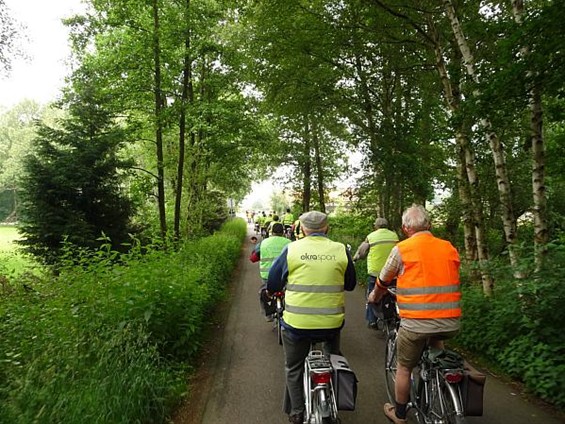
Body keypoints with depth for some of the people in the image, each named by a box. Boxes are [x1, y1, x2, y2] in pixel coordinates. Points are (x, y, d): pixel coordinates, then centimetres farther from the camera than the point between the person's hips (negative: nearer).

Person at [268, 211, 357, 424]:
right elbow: (350, 284, 11)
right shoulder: (341, 250, -3)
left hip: (297, 323, -2)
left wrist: (277, 289, 23)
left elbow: (272, 284, 1)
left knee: (294, 368, 21)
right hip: (331, 323, 2)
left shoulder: (291, 249, -7)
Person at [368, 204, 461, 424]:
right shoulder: (450, 248, 6)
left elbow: (383, 282, 9)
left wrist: (374, 296, 30)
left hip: (416, 323, -4)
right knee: (435, 339, 37)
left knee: (404, 368, 17)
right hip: (451, 323, 4)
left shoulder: (401, 249, -5)